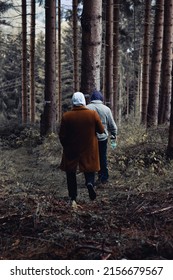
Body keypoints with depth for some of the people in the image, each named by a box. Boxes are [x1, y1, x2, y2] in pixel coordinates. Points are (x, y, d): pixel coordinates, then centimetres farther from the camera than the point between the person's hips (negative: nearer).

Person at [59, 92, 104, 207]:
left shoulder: (66, 116, -9)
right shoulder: (93, 114, -9)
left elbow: (62, 135, -4)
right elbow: (101, 130, 0)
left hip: (71, 150, 0)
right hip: (89, 150, 0)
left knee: (71, 173, 13)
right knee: (89, 169, 16)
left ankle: (73, 199, 12)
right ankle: (90, 183, -16)